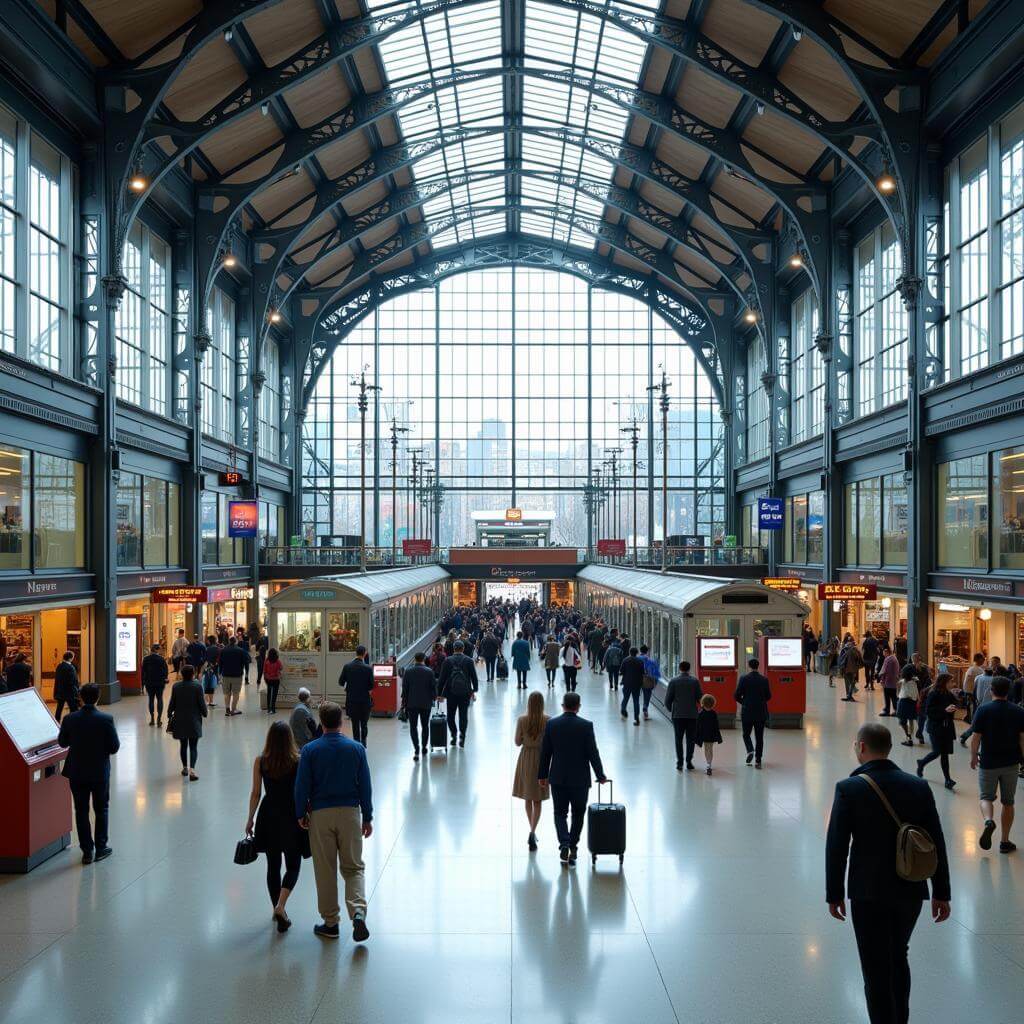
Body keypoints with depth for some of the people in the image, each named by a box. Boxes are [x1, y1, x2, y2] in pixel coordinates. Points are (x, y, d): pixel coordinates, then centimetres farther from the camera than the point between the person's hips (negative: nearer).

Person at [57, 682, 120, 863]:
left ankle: (87, 851, 14)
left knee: (81, 811, 11)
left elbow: (62, 742, 3)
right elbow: (115, 747, -13)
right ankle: (101, 848, 18)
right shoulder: (106, 719, -16)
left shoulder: (70, 719, -11)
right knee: (102, 810, 15)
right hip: (100, 772, -1)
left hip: (77, 772, 1)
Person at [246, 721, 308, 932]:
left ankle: (277, 909, 26)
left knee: (273, 865, 17)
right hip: (292, 817, -2)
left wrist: (250, 819, 9)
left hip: (269, 816, 2)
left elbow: (255, 793, -1)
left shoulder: (260, 762, -6)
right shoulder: (298, 762, -12)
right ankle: (280, 907, -10)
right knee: (293, 865, 9)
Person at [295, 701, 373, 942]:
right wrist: (367, 818, 9)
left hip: (320, 814, -1)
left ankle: (330, 923, 17)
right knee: (353, 867, 10)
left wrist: (301, 814, 11)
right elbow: (365, 785, 1)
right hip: (350, 812, 1)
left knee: (325, 870, 10)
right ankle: (358, 912, -11)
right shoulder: (357, 748, -3)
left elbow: (302, 786, -3)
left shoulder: (309, 750, -7)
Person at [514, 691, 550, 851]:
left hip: (526, 758, 1)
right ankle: (532, 832, -9)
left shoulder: (522, 720, -11)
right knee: (537, 800, 6)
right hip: (541, 758, -1)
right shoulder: (547, 720, -13)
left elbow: (517, 742, -4)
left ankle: (532, 832, 25)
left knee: (528, 798, 17)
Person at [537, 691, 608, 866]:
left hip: (557, 778, 1)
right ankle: (573, 848, 15)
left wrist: (542, 775, 10)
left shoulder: (551, 724, -5)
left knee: (560, 813, 10)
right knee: (578, 814, 15)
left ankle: (564, 845, -9)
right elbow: (593, 753, -9)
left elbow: (545, 752, 0)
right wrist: (600, 776, 1)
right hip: (580, 779, -1)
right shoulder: (586, 725, -11)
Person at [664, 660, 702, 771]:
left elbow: (668, 698, -4)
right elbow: (700, 697, -2)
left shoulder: (673, 681, -4)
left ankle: (679, 763, 3)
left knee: (678, 740, 7)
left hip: (677, 715, 0)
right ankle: (689, 762, 5)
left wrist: (669, 709, 13)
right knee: (690, 739, 8)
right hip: (692, 715, 0)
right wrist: (699, 707, 17)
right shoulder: (695, 681, -2)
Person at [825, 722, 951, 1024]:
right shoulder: (918, 786, -1)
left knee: (877, 971, 5)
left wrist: (835, 894, 0)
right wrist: (941, 893, 10)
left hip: (869, 894, -5)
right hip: (911, 892, 5)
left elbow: (836, 847, -10)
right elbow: (937, 843, 2)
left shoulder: (849, 789, -12)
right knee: (898, 959, 25)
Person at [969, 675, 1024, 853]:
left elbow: (976, 738, -9)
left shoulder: (983, 710, -10)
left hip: (988, 762, -2)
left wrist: (973, 757, 6)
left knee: (986, 797, 13)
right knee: (1008, 802, 14)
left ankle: (988, 820, -18)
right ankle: (1005, 842, 18)